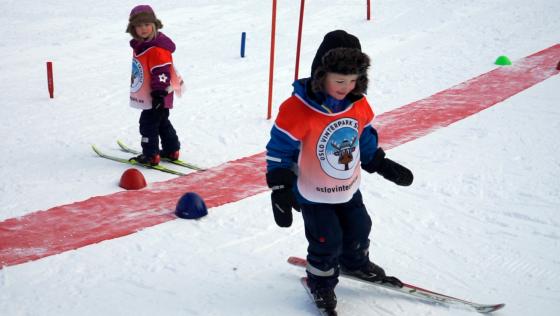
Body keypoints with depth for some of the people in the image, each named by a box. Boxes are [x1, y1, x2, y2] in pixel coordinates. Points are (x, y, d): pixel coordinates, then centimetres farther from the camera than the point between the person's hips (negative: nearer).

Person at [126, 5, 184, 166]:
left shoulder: (157, 49, -23)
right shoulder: (140, 45, 9)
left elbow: (161, 72, -26)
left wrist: (159, 93, -26)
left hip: (157, 96, -11)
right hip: (148, 96, 11)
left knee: (148, 123, -5)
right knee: (162, 122, 19)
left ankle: (151, 155, 2)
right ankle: (171, 150, 29)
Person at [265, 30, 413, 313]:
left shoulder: (359, 105, -9)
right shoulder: (298, 109, -28)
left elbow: (366, 140, 9)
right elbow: (279, 151, -21)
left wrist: (385, 167, 11)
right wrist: (280, 191, -22)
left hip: (349, 189, 6)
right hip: (313, 194, -6)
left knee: (359, 228, 21)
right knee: (327, 240, -1)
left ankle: (355, 263, 52)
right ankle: (321, 283, 26)